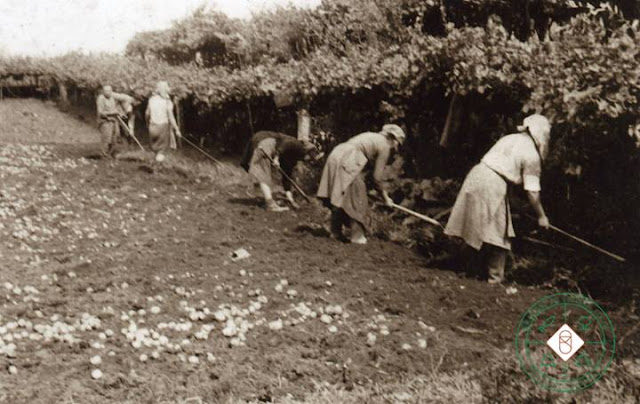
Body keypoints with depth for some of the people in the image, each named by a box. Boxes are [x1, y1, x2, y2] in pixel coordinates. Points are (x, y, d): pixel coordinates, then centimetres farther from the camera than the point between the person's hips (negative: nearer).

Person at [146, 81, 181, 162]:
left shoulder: (151, 99, -1)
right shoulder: (167, 102, -13)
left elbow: (147, 114, 7)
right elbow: (171, 117, -16)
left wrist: (147, 123, 25)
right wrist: (177, 129, -12)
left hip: (152, 126, 4)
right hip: (163, 126, -4)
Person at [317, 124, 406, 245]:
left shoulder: (373, 137, 25)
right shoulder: (384, 146, 1)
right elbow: (377, 177, 0)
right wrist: (386, 197, 13)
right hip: (347, 162, -9)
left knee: (338, 199, 16)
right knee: (356, 199, 1)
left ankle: (335, 232, 23)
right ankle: (357, 236, 6)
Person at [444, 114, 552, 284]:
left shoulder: (510, 139, 17)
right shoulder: (532, 155, -3)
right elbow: (532, 192, -4)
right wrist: (541, 216, 8)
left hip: (476, 174, 7)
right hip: (493, 186, -7)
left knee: (477, 231, 16)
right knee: (499, 235, 7)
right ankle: (496, 277, 14)